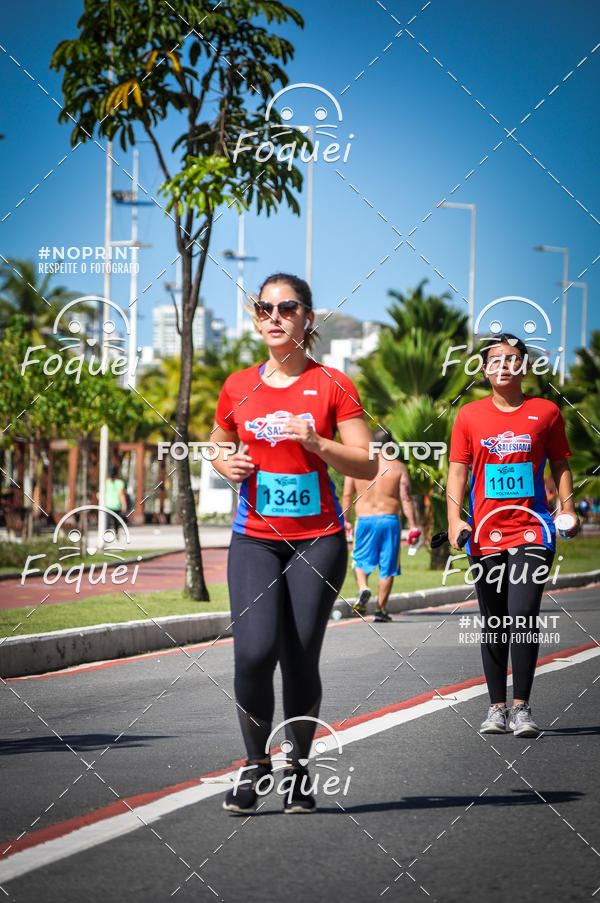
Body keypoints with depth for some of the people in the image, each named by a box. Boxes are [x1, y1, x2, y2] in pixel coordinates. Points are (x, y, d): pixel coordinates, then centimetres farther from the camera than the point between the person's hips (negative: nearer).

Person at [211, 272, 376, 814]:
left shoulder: (332, 385, 0)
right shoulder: (238, 387, 8)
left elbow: (368, 466, -2)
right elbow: (217, 447, 23)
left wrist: (316, 443, -17)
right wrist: (228, 465, 1)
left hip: (318, 539, -1)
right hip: (255, 539, 1)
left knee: (301, 660, -1)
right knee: (254, 653, -15)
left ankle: (299, 767, 17)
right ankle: (257, 761, 5)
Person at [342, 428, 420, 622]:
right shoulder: (398, 467, 0)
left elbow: (347, 495, 5)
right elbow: (406, 499, -4)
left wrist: (344, 520, 16)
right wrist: (413, 526, 0)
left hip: (364, 520, 1)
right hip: (389, 519, -1)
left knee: (360, 561, 12)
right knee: (387, 567, 7)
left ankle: (363, 588, -17)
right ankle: (380, 609, 6)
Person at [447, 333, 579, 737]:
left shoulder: (545, 412, 6)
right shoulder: (470, 416, 7)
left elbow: (561, 465, 12)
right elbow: (458, 471, 7)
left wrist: (568, 508, -1)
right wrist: (455, 518, -5)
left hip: (531, 530, -2)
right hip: (486, 534, 2)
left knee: (523, 616, -15)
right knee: (493, 624, 8)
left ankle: (521, 707, -10)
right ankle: (497, 707, 17)